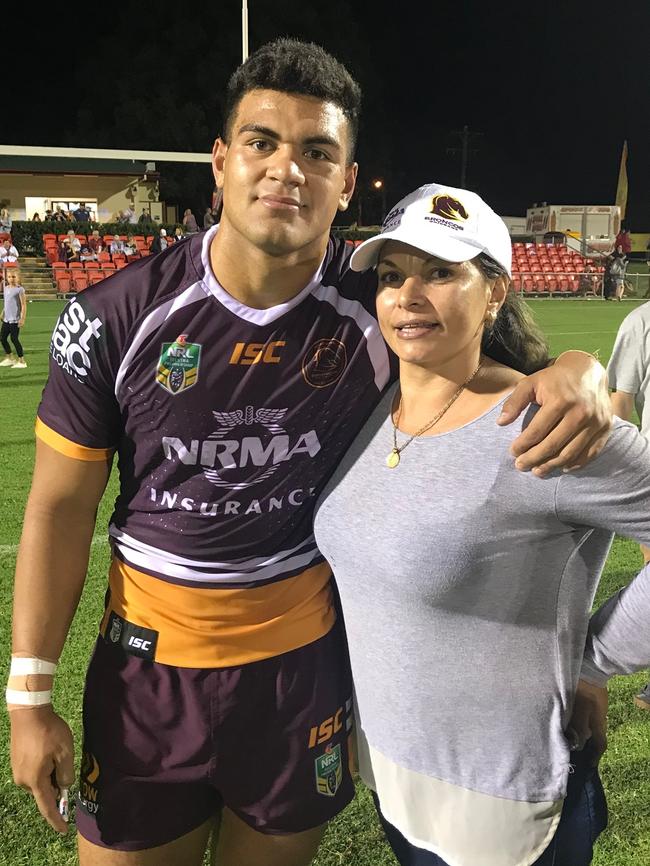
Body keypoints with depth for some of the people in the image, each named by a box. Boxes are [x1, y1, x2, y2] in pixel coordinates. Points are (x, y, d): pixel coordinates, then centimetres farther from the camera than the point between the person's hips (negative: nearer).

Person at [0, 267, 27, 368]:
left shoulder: (19, 289, -10)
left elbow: (24, 305, -13)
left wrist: (22, 319, -18)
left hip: (15, 319, -8)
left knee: (14, 339, -7)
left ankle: (21, 360, 3)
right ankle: (9, 358, 26)